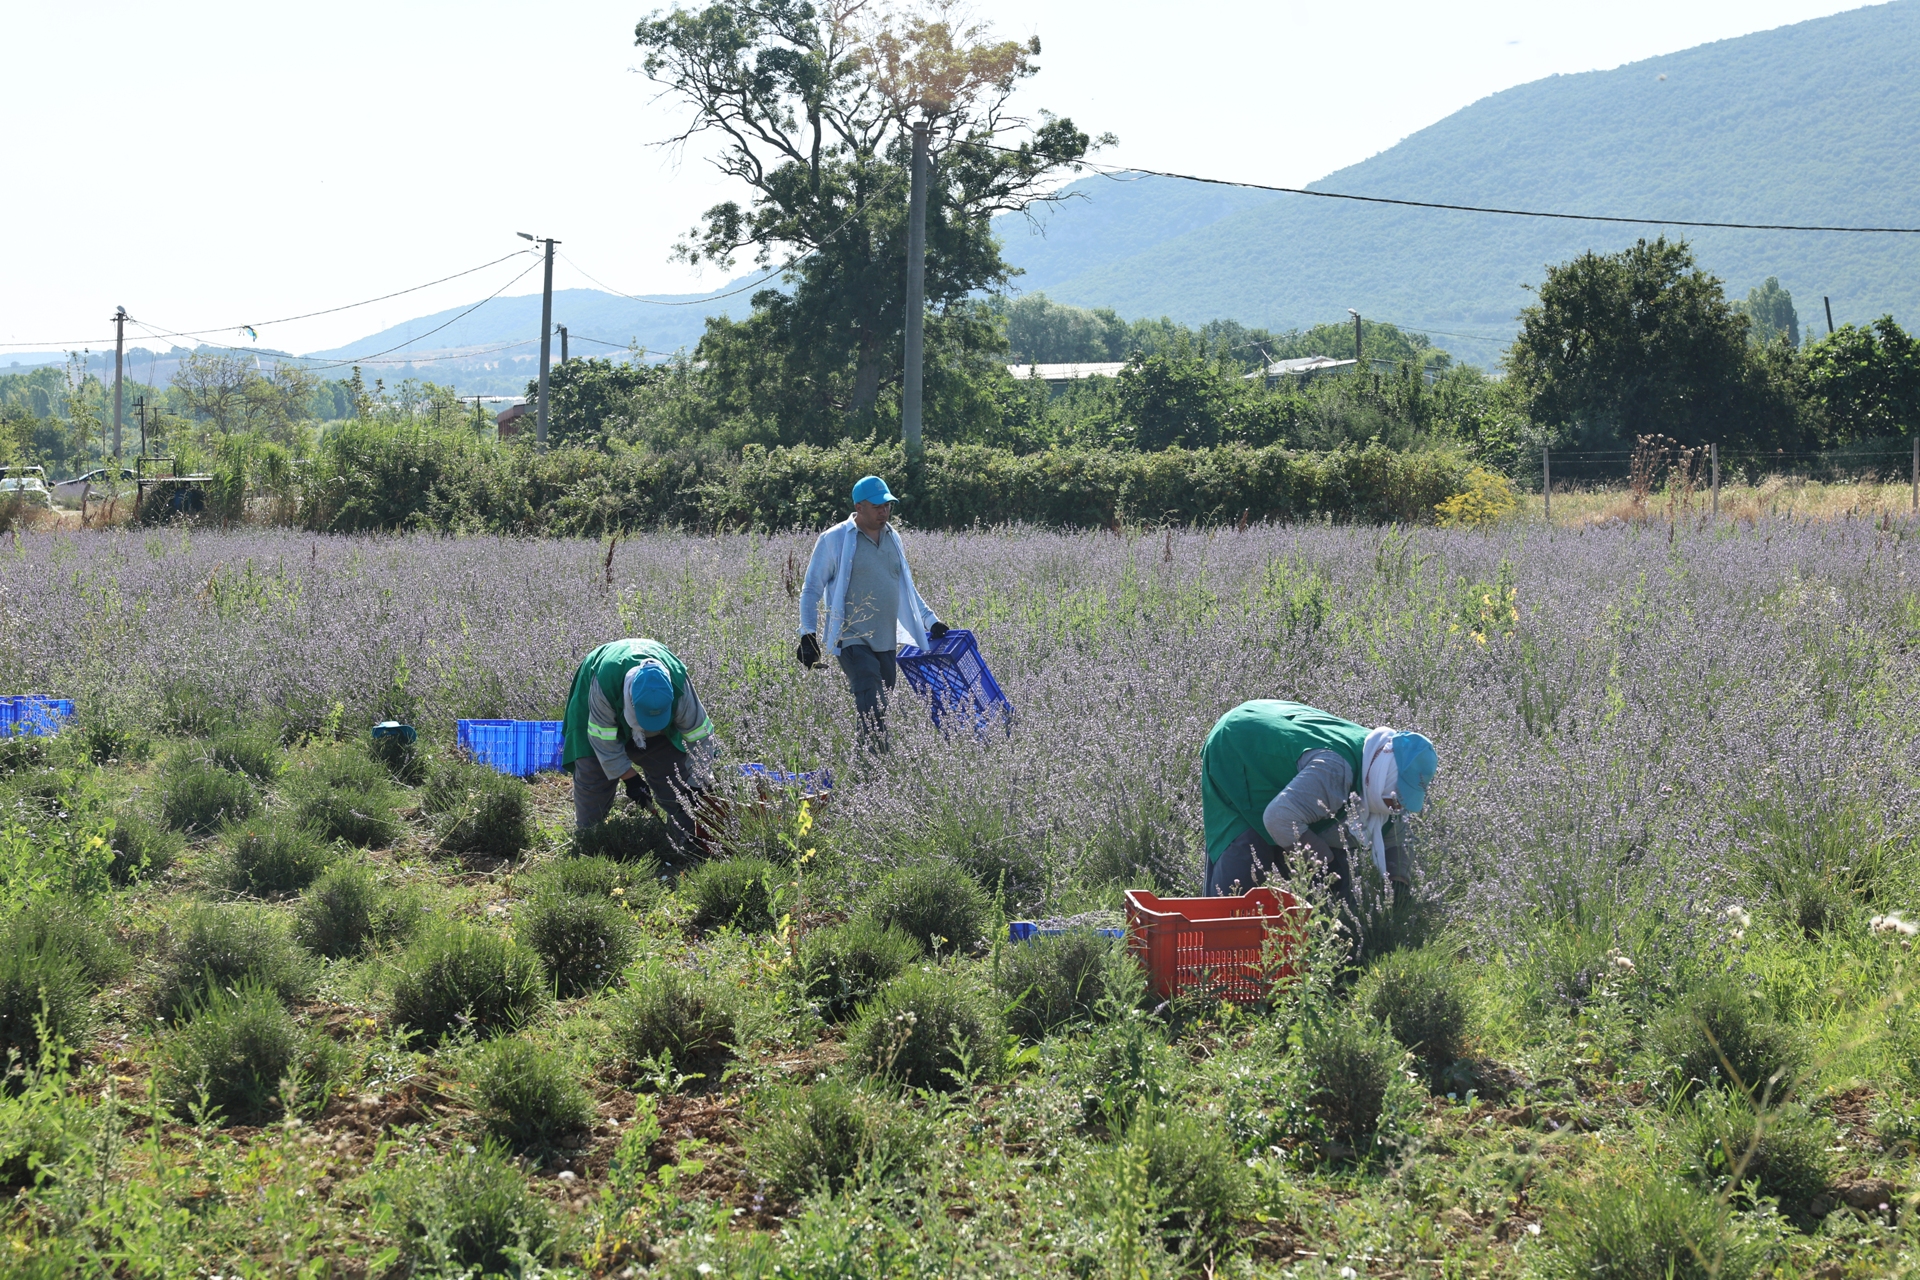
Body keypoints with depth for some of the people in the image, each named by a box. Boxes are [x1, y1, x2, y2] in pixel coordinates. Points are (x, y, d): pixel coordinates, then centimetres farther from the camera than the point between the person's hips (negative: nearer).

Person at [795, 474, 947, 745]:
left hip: (886, 641, 6)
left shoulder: (893, 538, 14)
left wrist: (930, 621, 21)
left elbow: (906, 587, 26)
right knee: (871, 710, -17)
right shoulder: (834, 540, -4)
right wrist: (808, 634, -7)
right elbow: (811, 590, 1)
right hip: (853, 639, -6)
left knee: (881, 709, 5)